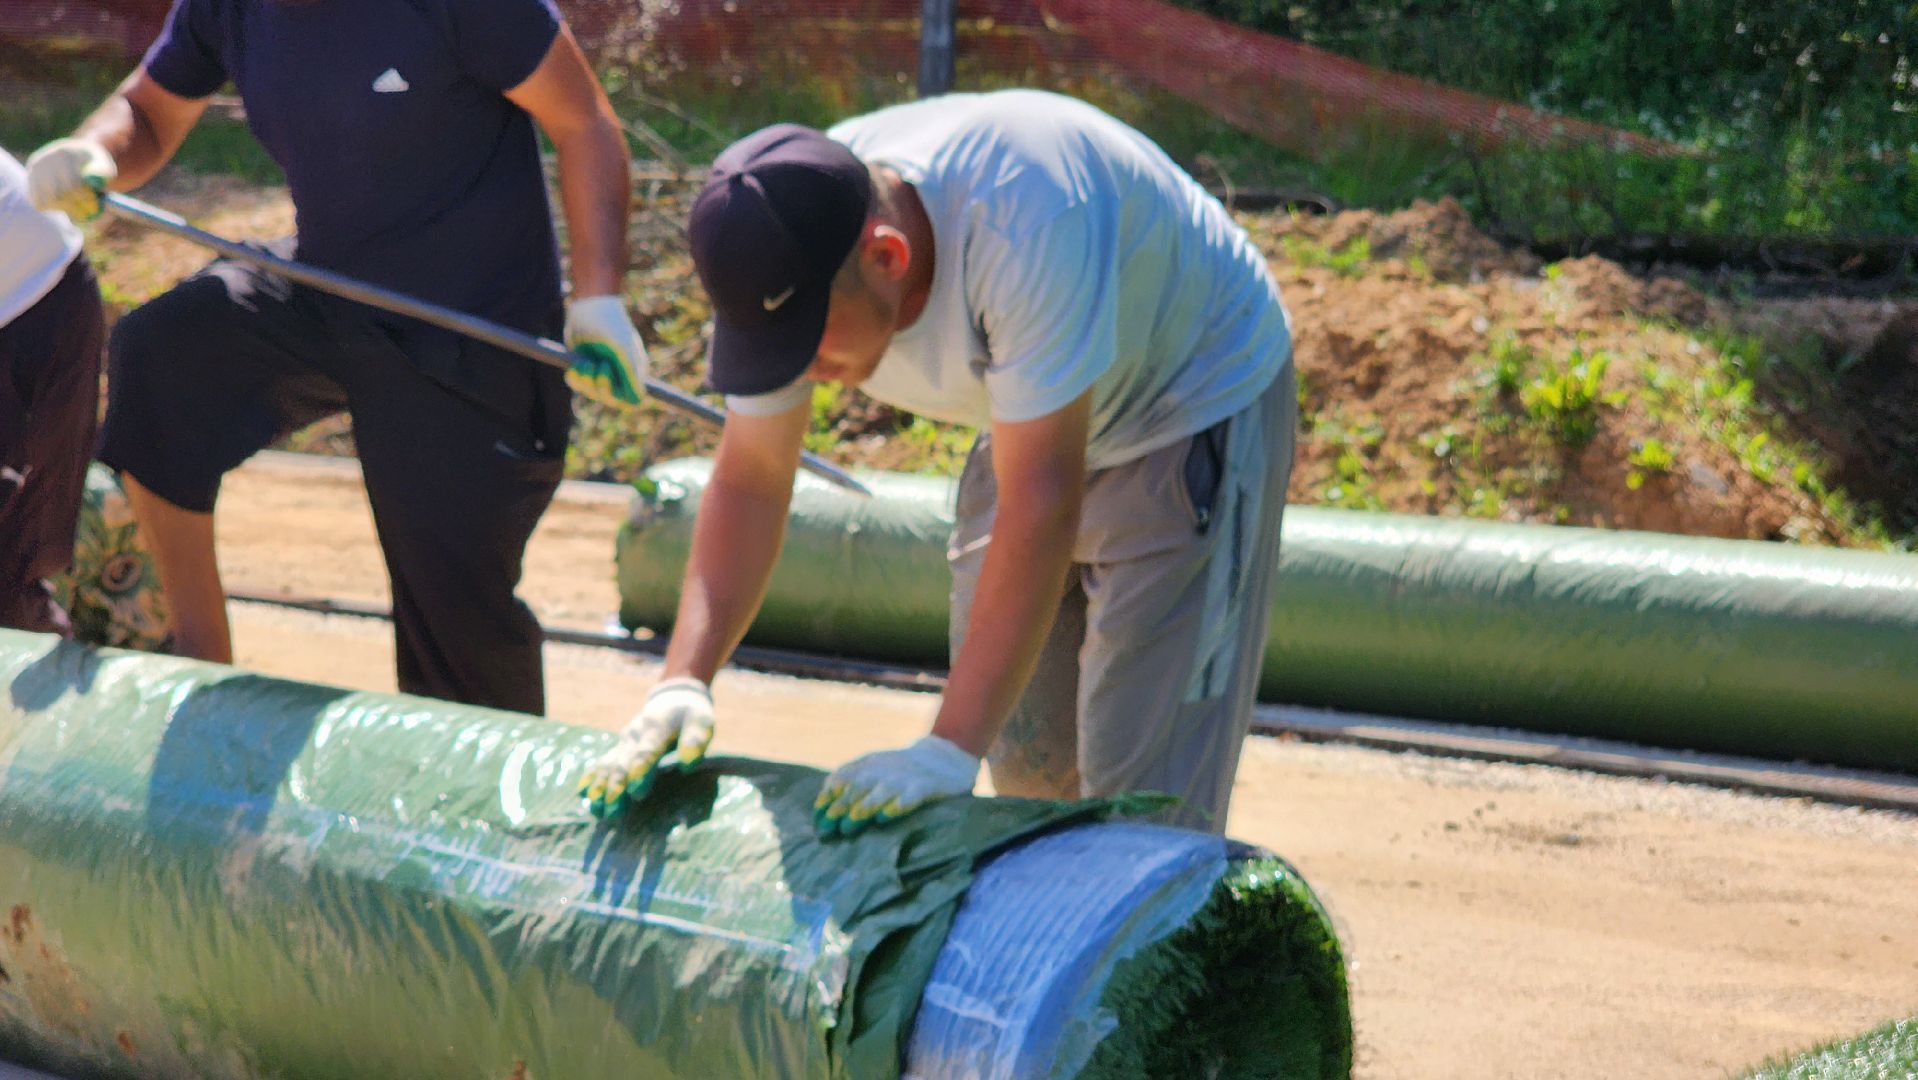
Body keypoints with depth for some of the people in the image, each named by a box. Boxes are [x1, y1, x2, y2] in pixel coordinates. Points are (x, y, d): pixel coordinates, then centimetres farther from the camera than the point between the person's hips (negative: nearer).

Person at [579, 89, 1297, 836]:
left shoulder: (1022, 221, -40)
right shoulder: (784, 265, -20)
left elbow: (1042, 504, -40)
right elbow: (747, 482, -11)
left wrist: (952, 750, -41)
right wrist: (682, 683, -25)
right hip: (1037, 426, 6)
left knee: (1144, 791, -12)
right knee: (1025, 762, 7)